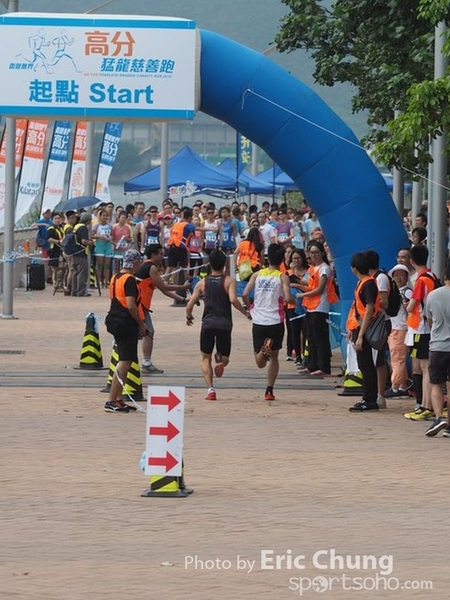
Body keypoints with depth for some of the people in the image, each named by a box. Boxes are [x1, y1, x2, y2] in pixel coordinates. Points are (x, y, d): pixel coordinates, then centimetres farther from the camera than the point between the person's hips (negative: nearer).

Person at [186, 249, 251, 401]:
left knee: (206, 358, 12)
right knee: (225, 358, 15)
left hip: (208, 324, 1)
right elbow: (233, 299, -16)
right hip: (224, 324, -1)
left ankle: (210, 389, -5)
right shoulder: (229, 281, 0)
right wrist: (245, 312, -1)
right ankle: (221, 361, -22)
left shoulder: (202, 283, 7)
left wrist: (189, 317, 26)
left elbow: (190, 305, 6)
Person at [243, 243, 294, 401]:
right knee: (274, 357, 15)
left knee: (260, 363, 6)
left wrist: (250, 307, 13)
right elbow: (287, 298, -15)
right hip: (275, 322, -1)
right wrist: (294, 301, 8)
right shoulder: (283, 277, -2)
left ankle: (263, 350, -28)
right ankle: (269, 391, 8)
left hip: (258, 321, 1)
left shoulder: (257, 275, 5)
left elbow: (245, 294, -4)